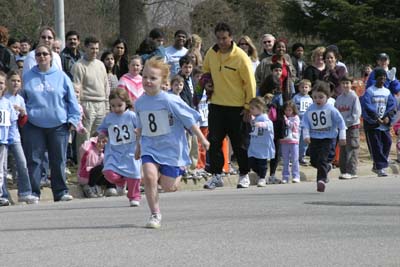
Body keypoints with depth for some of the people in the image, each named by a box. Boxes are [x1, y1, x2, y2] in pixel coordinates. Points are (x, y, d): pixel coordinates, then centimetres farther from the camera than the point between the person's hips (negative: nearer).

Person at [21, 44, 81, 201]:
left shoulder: (61, 76, 4)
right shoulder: (28, 77, 6)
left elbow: (72, 99, 6)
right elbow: (21, 100, 13)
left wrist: (73, 119, 0)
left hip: (58, 125, 0)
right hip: (34, 125, 0)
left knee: (59, 160, 4)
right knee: (34, 159, -1)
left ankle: (61, 192, 12)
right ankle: (33, 192, 5)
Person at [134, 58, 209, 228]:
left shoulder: (170, 101, -16)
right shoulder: (139, 103, 0)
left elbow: (189, 120, -8)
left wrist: (202, 139, -4)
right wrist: (138, 146, 25)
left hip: (171, 148, -3)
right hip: (150, 147, 3)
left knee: (168, 187, -1)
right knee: (149, 176, -21)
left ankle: (178, 171, 36)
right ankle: (155, 214, -7)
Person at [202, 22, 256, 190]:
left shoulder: (240, 57, -14)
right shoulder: (211, 53, 1)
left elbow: (250, 83, -10)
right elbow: (205, 73, 19)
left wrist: (249, 107, -11)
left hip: (237, 108, -4)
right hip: (216, 106, 4)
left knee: (240, 144, 5)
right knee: (214, 142, 1)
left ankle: (244, 175, 18)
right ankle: (216, 176, 7)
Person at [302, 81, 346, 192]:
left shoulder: (331, 110, -8)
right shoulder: (310, 110, 0)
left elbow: (340, 122, -4)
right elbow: (305, 123, 4)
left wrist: (342, 136, -6)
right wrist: (306, 135, -7)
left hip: (327, 138, -4)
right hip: (313, 138, 4)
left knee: (322, 160, -13)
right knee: (313, 161, 7)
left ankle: (321, 179, -11)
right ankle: (327, 167, 34)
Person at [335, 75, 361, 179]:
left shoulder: (354, 97, -6)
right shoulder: (339, 98, 11)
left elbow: (356, 114, -11)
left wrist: (346, 122, -16)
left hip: (352, 126, -6)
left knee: (352, 151, -7)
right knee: (342, 150, 8)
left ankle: (351, 172, -8)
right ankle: (343, 171, 13)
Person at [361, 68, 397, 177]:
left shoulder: (387, 92, 12)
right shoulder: (369, 91, -4)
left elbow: (392, 105, 6)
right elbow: (366, 106, -13)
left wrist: (388, 117, -11)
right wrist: (376, 118, -16)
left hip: (385, 124, 5)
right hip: (372, 124, -5)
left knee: (387, 143, 1)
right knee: (376, 146, -6)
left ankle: (377, 166, 13)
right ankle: (380, 167, -4)